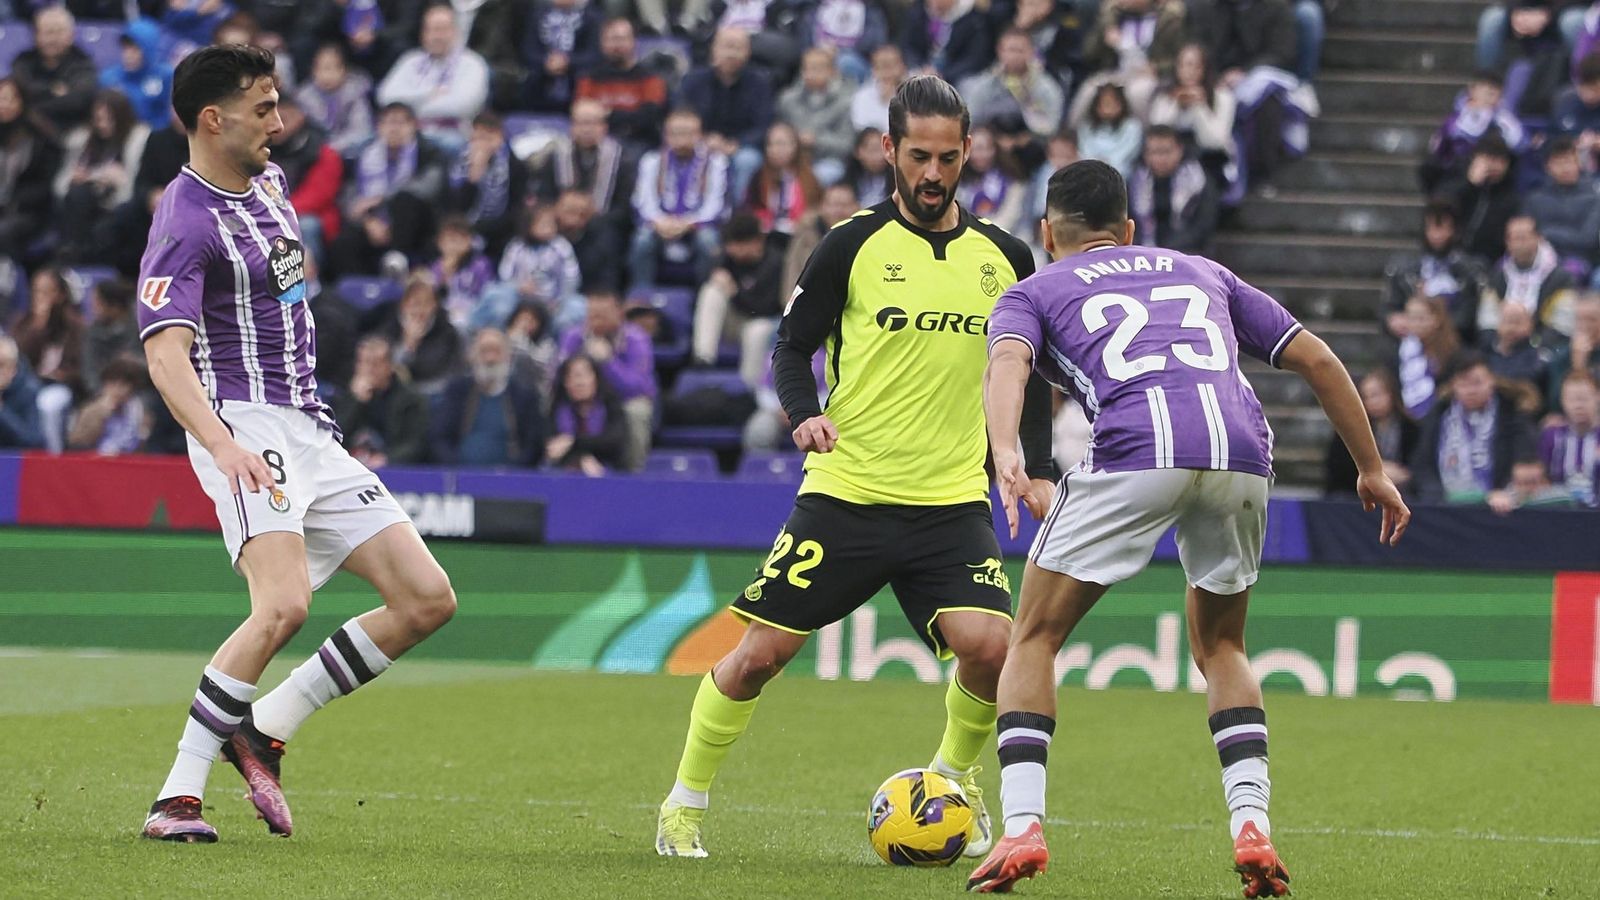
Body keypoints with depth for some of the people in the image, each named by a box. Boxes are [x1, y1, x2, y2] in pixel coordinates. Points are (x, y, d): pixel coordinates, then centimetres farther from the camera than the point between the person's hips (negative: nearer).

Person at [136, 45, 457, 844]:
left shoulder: (267, 181, 14)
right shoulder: (186, 223, -14)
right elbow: (166, 354, -26)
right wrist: (223, 445, -41)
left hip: (310, 432, 9)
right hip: (247, 427, -9)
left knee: (427, 600, 1)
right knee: (284, 605, -29)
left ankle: (266, 729, 7)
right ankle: (177, 795, -23)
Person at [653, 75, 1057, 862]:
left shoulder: (1002, 257, 7)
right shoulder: (853, 244, -2)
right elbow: (792, 344, 3)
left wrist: (1038, 471, 9)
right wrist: (803, 414, -16)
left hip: (953, 501, 1)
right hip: (846, 493, -1)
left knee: (988, 647, -19)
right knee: (759, 653, -3)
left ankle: (955, 777, 11)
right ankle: (685, 803, 18)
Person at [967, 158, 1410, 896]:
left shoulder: (1032, 292, 25)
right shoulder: (1202, 273, 35)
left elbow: (1007, 363, 1)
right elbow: (1315, 359, 29)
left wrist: (1006, 453, -16)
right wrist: (1372, 470, 34)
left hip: (1134, 447, -3)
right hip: (1242, 450, 3)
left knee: (1034, 639, 14)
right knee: (1219, 648, 25)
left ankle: (1021, 827, -1)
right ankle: (1252, 826, 8)